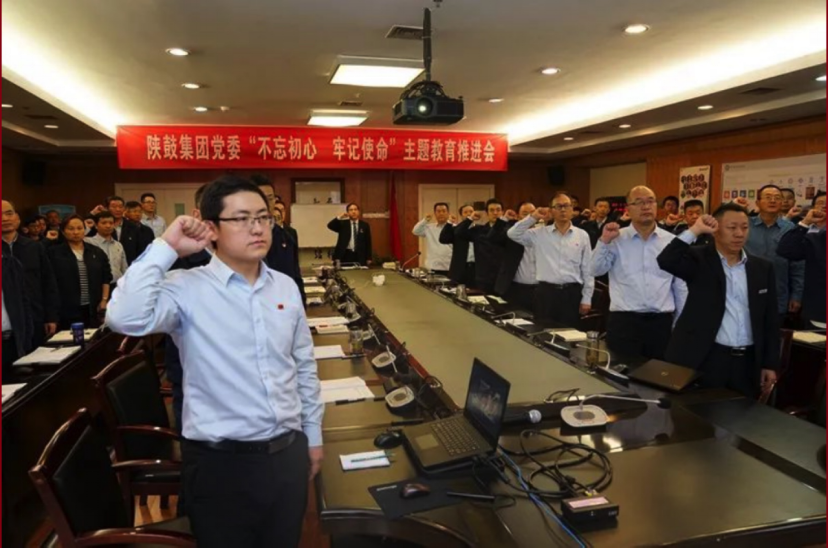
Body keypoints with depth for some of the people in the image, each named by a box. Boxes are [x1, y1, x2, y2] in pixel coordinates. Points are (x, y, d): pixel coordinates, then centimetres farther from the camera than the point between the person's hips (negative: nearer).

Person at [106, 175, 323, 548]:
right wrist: (166, 248, -23)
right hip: (220, 461, -4)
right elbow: (125, 318, -31)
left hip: (288, 452, 4)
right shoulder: (187, 289, -12)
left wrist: (313, 434, 12)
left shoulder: (286, 287, 1)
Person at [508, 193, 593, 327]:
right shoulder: (540, 233, 3)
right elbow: (513, 234, -3)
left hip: (572, 293, 1)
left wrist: (586, 299, 3)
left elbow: (587, 269, 5)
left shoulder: (582, 235, 4)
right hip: (546, 292, 0)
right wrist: (533, 217, -7)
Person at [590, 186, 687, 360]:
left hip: (661, 322, 2)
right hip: (623, 321, -2)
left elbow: (681, 285, 11)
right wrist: (604, 241, -17)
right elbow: (596, 270, -6)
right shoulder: (617, 239, 1)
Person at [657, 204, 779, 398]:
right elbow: (666, 261, -22)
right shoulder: (699, 259, -1)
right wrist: (695, 230, -17)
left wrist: (770, 363, 8)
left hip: (747, 362, 4)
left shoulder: (762, 268, 9)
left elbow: (770, 319, 10)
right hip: (705, 359, -4)